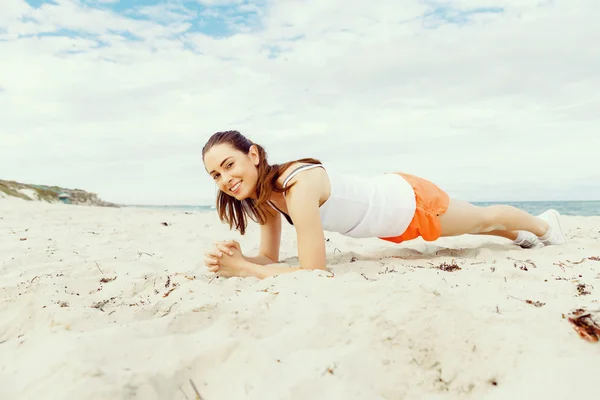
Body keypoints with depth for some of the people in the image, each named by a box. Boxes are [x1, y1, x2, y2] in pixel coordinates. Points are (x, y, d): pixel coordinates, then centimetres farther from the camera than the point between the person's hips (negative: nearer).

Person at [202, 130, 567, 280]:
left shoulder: (298, 185, -39)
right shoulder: (265, 192, -14)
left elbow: (315, 272, -40)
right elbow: (270, 256, -7)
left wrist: (242, 269, -37)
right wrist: (234, 259, -26)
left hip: (411, 201, -6)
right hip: (388, 207, 6)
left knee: (483, 219, 25)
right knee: (477, 226, 34)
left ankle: (543, 224, 57)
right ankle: (518, 235, 65)